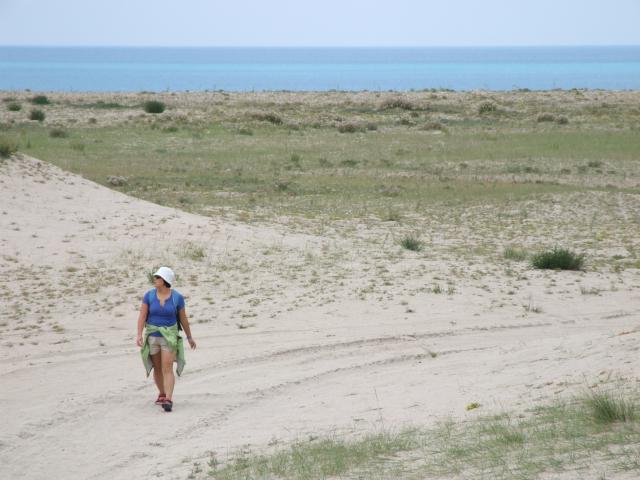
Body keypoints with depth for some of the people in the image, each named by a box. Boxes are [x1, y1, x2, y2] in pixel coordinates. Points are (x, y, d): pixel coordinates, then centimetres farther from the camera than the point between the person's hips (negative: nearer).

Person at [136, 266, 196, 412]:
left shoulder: (177, 298, -9)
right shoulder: (149, 295, -6)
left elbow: (183, 319, 2)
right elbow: (142, 316, -8)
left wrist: (189, 337, 11)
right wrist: (139, 335, -20)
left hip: (169, 336, -3)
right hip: (152, 336, 3)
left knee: (167, 369, -13)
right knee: (157, 368, 14)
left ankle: (168, 401, -17)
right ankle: (162, 394, 35)